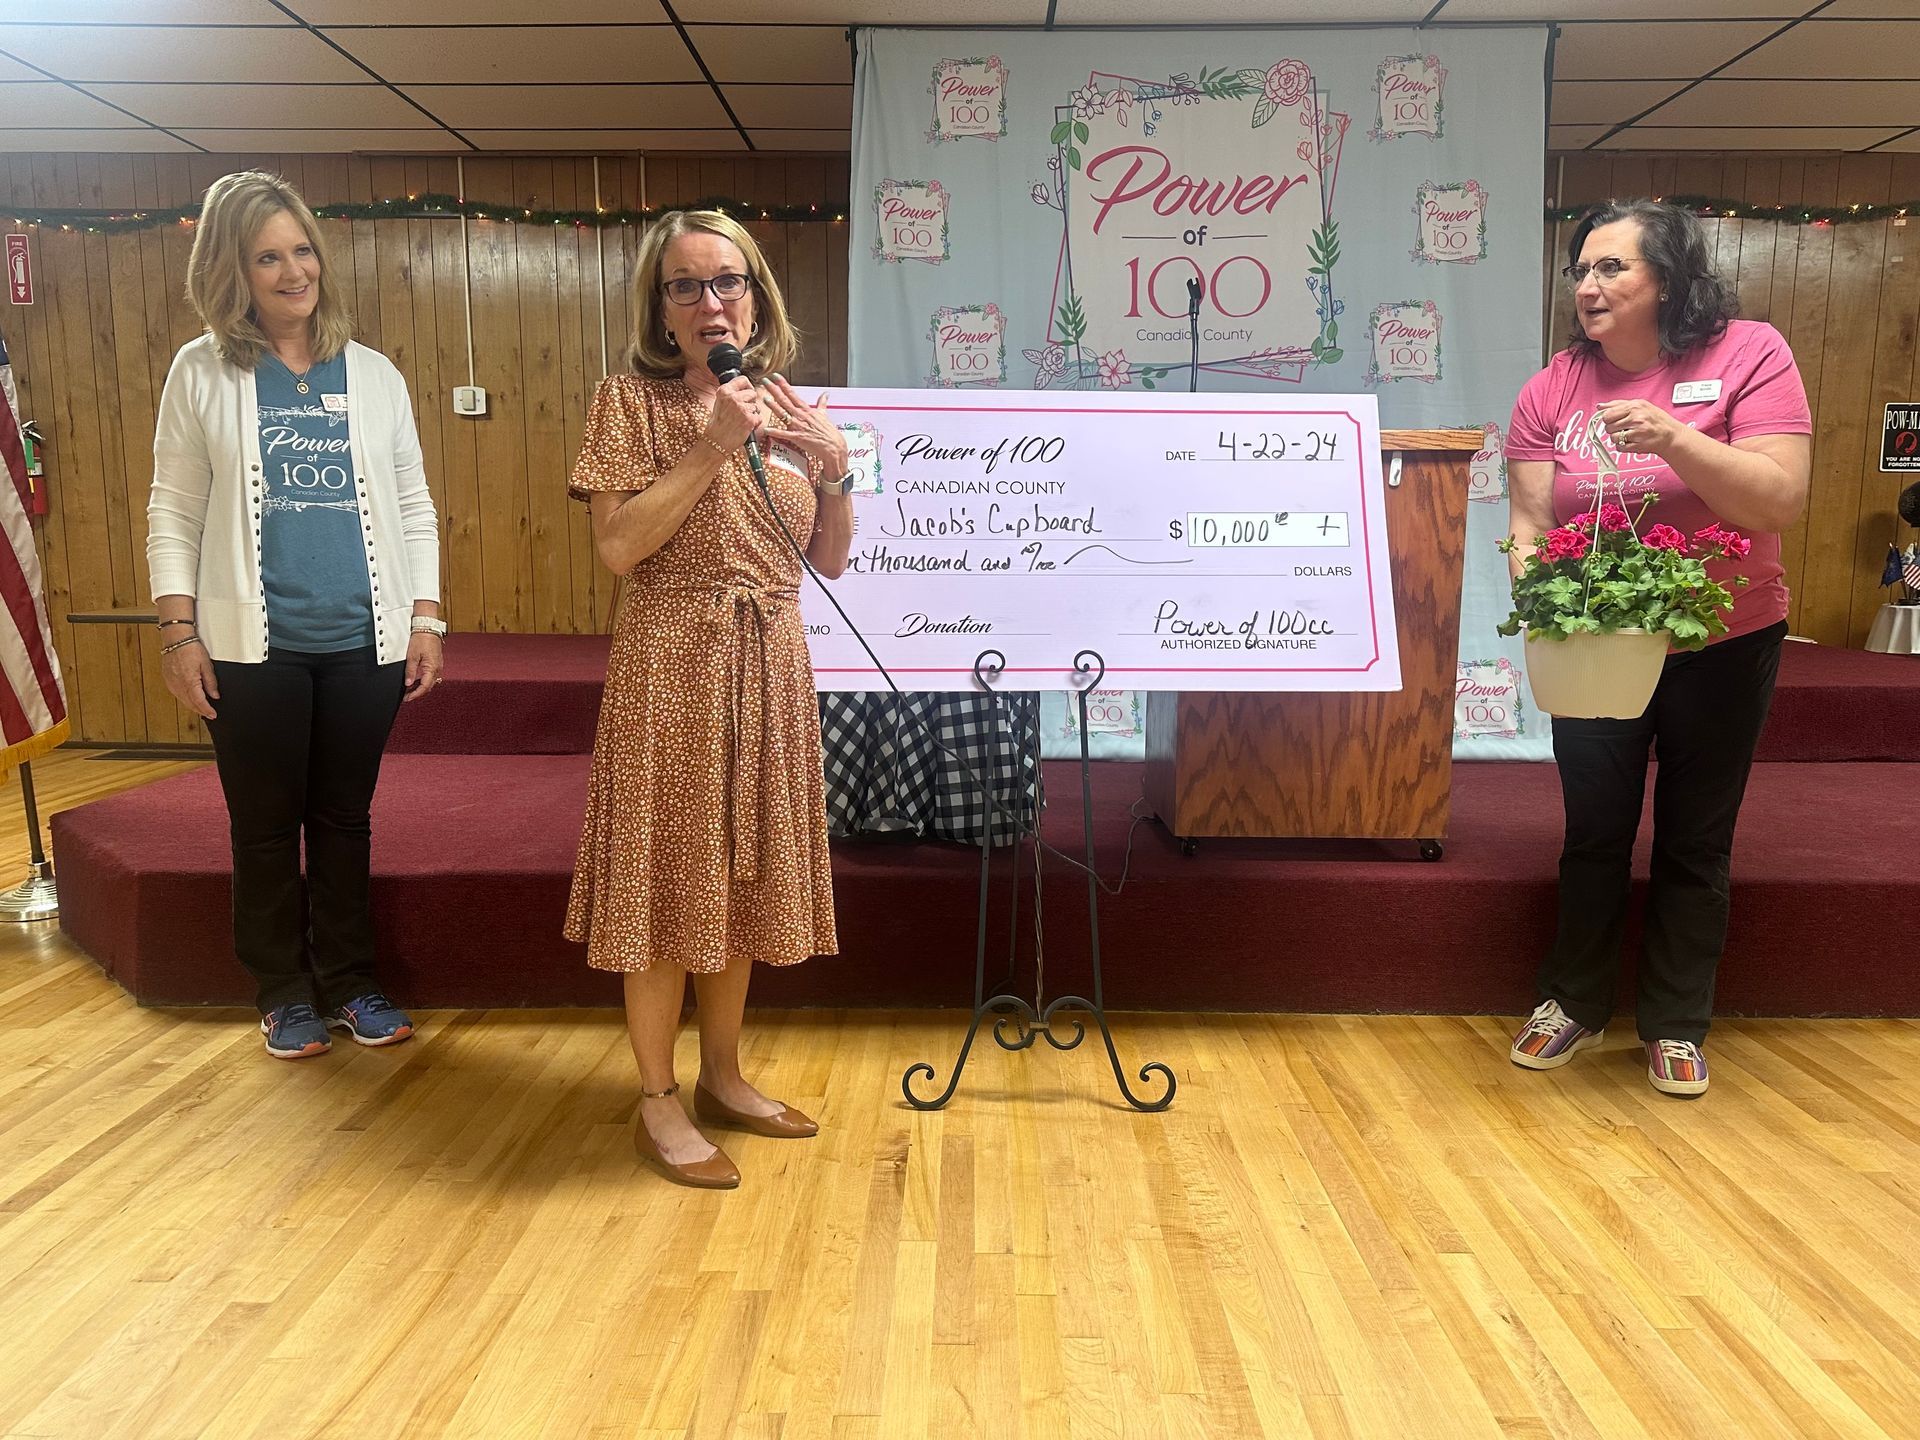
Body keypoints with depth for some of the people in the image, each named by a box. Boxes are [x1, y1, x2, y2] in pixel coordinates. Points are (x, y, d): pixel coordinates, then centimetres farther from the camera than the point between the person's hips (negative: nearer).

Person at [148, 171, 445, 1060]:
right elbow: (173, 511, 2)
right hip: (252, 648, -1)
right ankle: (283, 993, 24)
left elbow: (414, 507, 8)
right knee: (266, 826, 8)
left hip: (365, 642, 1)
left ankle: (348, 983, 24)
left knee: (345, 818, 10)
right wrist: (178, 632, -5)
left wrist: (426, 621, 2)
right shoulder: (202, 373, 2)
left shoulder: (373, 374, 7)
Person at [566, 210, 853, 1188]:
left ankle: (722, 1077, 29)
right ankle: (657, 1107, 15)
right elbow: (618, 547, -14)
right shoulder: (632, 401, -2)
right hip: (671, 663, -5)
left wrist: (835, 467, -3)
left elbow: (831, 561, 12)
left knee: (739, 872, 13)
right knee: (665, 877, 0)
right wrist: (712, 447, -16)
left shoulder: (789, 407, 12)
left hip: (770, 666, 5)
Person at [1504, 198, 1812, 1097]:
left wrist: (1672, 437, -31)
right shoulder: (1553, 388, -5)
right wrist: (1530, 561, -28)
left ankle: (1677, 1026, 27)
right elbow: (1530, 520, -7)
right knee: (1594, 834, 10)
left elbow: (1782, 501, -19)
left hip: (1722, 644, -1)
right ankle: (1574, 1005, 28)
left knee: (1695, 843, 10)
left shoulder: (1749, 354, -11)